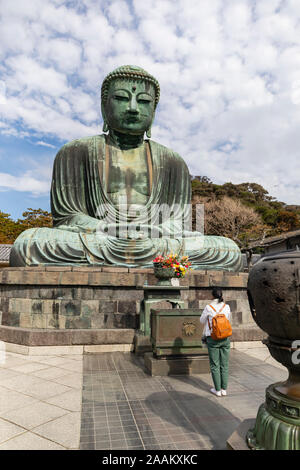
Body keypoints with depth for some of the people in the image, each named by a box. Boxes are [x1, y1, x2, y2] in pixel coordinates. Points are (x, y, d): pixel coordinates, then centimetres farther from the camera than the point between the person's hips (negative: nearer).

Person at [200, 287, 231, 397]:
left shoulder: (208, 307, -11)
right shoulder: (227, 307, -4)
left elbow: (202, 320, 4)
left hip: (212, 338, -3)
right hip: (225, 338, 3)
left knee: (215, 365, 8)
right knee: (224, 364, 13)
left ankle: (217, 390, 13)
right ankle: (224, 389, 19)